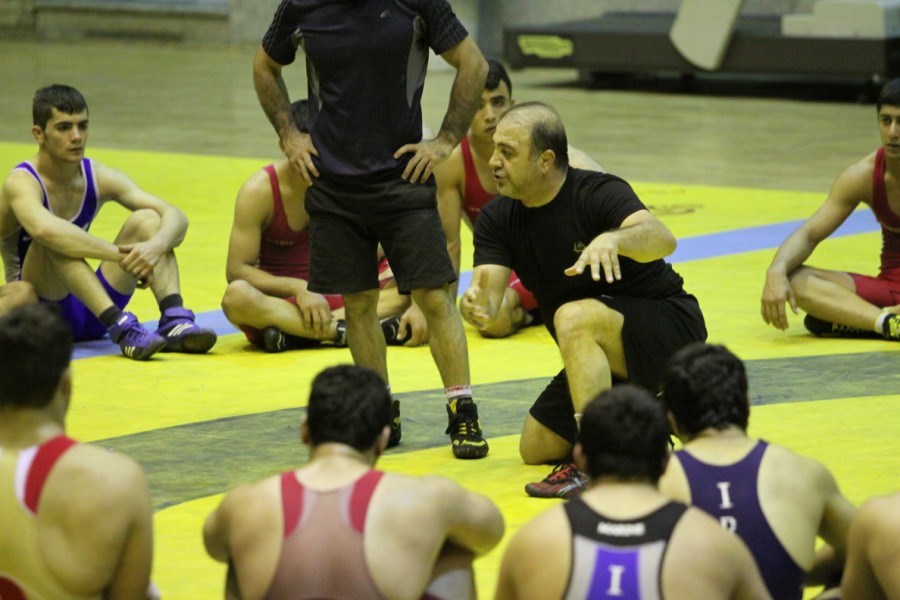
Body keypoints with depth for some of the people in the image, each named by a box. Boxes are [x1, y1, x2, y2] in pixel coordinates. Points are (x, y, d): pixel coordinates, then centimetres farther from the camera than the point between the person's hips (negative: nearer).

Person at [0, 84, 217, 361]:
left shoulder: (99, 177, 1)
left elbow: (176, 216, -9)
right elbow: (44, 229, -41)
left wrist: (156, 246, -32)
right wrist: (120, 254, -42)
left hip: (92, 310, 5)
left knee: (147, 219, -12)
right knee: (55, 242, -33)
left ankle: (175, 321, -31)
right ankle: (121, 327, -45)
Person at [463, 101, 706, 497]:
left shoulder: (598, 194, -21)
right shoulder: (497, 218, -3)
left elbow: (662, 239, -39)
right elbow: (489, 300, -14)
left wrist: (612, 239, -60)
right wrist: (475, 305, -39)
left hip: (671, 328, -8)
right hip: (605, 358, 8)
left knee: (574, 317, -35)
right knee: (537, 448, 8)